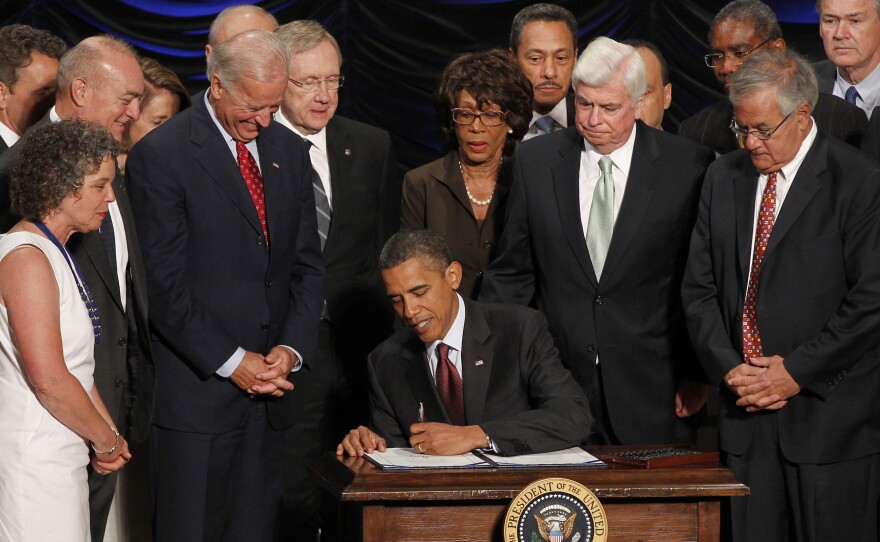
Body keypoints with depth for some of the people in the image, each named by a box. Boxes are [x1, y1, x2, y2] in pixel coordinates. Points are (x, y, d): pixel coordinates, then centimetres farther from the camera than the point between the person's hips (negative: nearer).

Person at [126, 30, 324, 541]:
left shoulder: (289, 151, 12)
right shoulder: (161, 154, -8)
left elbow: (308, 266, 13)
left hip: (270, 392, 5)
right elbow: (164, 283, -11)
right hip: (195, 392, -5)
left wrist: (290, 350, -3)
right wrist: (232, 362, -13)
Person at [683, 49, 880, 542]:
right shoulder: (724, 177, 11)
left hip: (830, 414, -4)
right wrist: (728, 367, -4)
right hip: (747, 414, 5)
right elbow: (699, 288, 11)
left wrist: (796, 372, -11)